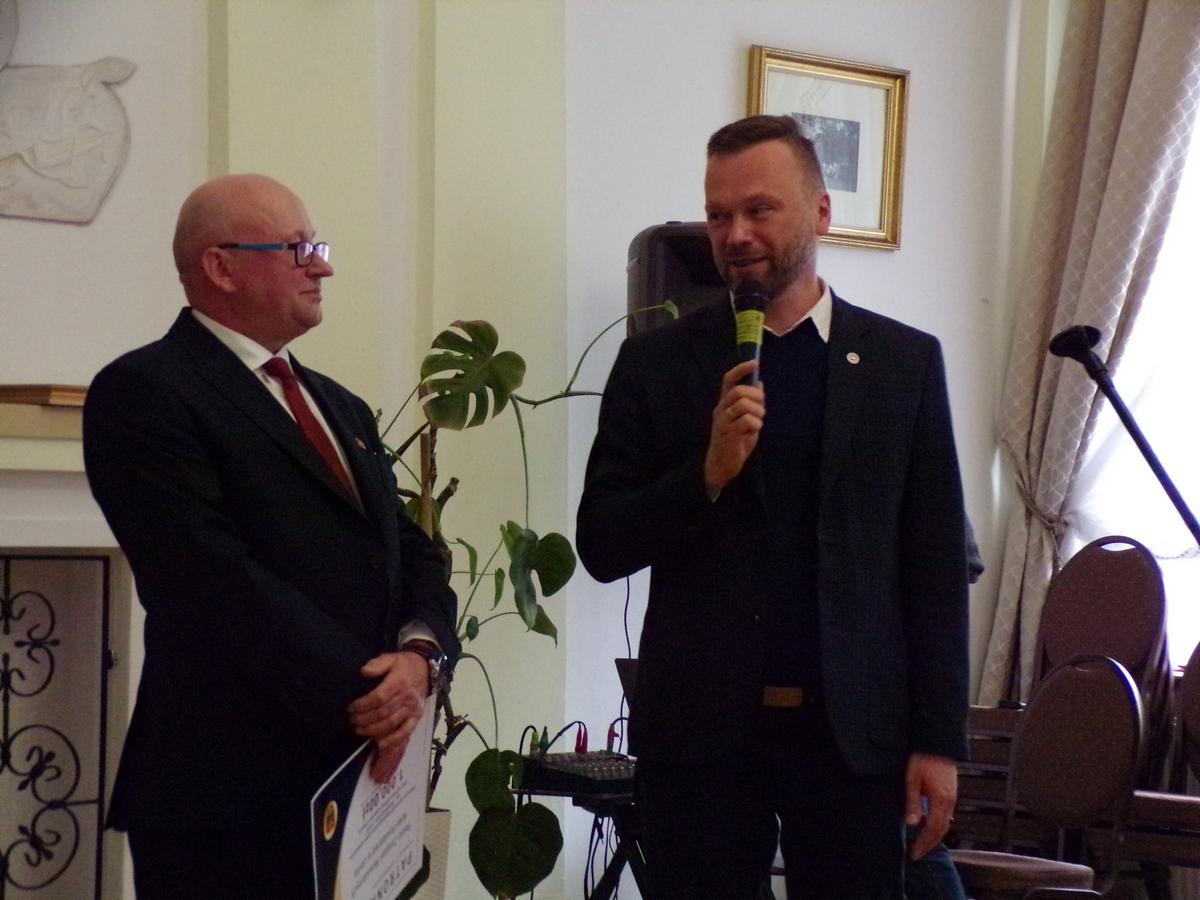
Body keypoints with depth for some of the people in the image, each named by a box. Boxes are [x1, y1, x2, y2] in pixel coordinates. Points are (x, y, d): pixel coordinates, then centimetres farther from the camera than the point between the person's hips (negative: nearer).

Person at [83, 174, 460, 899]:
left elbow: (413, 554, 14)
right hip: (226, 792, -7)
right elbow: (218, 579, -17)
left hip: (360, 778, 7)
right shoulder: (144, 392, -7)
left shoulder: (343, 409, 20)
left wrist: (419, 652, -8)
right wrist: (356, 693, -18)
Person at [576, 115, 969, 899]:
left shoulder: (905, 362, 5)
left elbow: (936, 565, 5)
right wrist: (708, 473, -15)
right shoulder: (657, 362, 4)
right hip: (701, 728, 0)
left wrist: (939, 739, 0)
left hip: (855, 728, 0)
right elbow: (602, 546, 1)